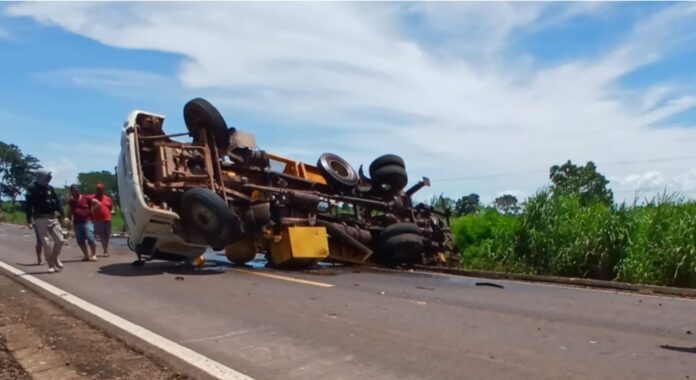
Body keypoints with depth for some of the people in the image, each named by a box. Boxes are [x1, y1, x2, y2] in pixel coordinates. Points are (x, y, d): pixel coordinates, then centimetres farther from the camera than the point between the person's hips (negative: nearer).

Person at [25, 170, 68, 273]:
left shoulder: (50, 188, 10)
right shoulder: (32, 189, -6)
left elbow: (57, 202, 13)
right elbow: (29, 205, -9)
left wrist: (63, 216, 8)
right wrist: (29, 220, -14)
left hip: (52, 218, 5)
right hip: (40, 219, -5)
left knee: (60, 240, 2)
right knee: (46, 243, -3)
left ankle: (55, 258, 25)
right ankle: (51, 265, 4)